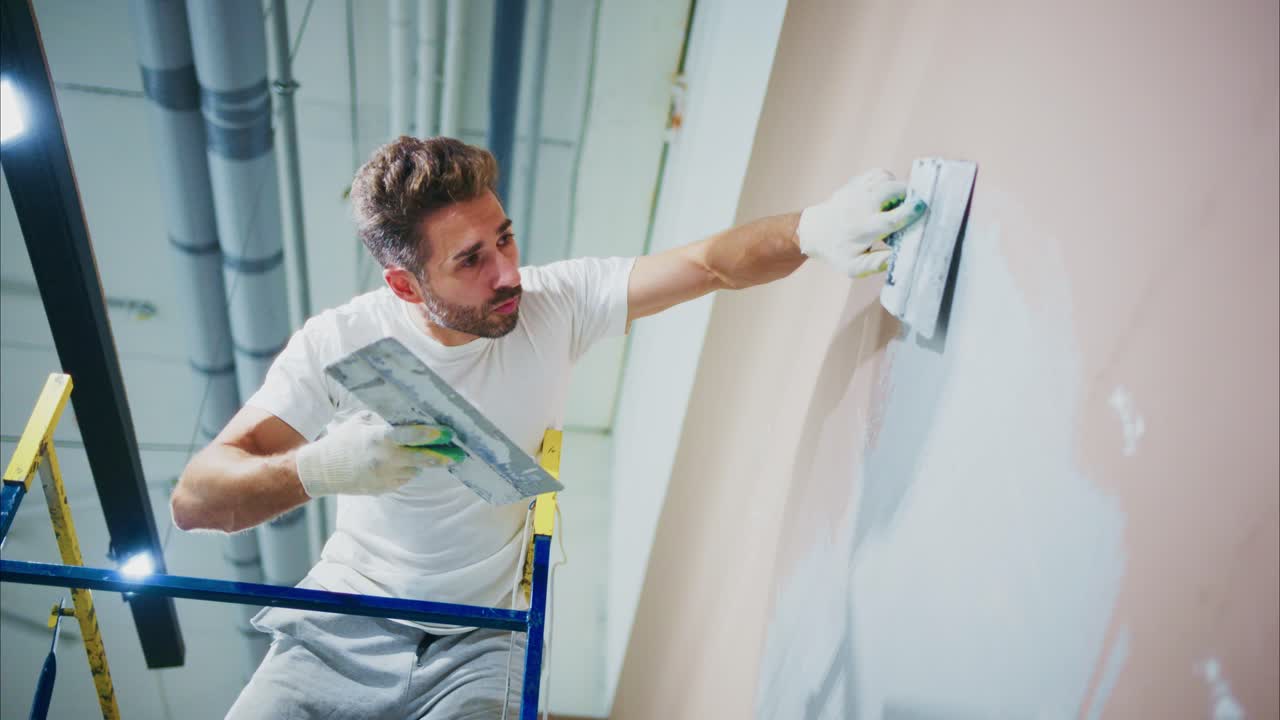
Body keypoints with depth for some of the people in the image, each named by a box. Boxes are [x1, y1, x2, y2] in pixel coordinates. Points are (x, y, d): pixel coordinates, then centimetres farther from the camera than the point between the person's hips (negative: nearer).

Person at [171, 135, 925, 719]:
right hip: (345, 630, 0)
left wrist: (810, 228, -37)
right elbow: (194, 499, -19)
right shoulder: (339, 344, -15)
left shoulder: (554, 304, -10)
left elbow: (712, 263, -16)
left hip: (481, 641, 1)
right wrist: (318, 470, -40)